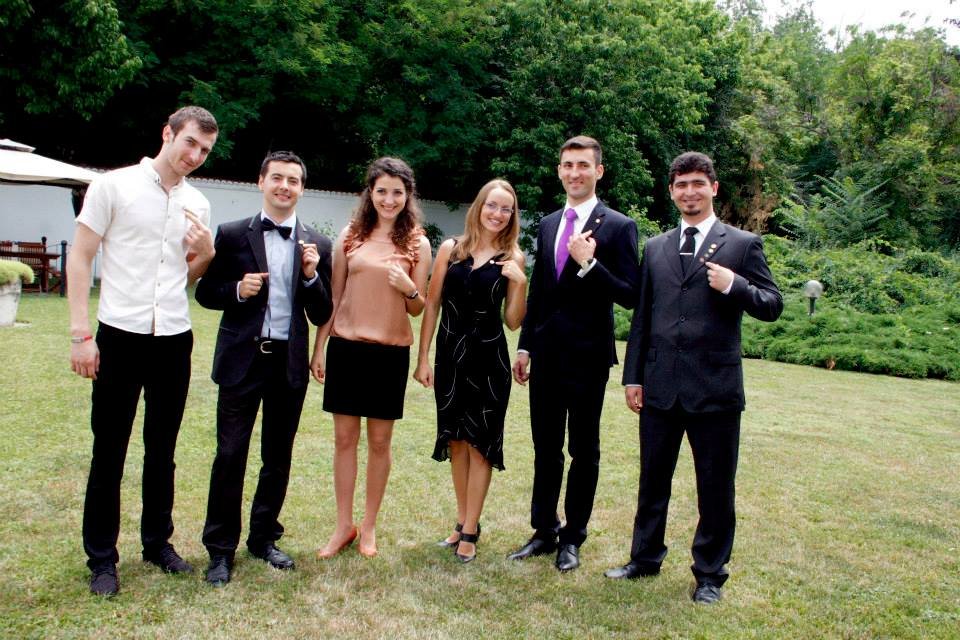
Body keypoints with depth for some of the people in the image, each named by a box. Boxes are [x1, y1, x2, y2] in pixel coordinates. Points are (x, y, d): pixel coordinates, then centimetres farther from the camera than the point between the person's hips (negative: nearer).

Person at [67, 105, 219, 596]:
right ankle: (102, 558, 19)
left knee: (162, 451, 14)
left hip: (174, 339, 4)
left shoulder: (197, 205, 11)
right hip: (120, 335, -4)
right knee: (108, 453, 5)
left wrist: (206, 251, -4)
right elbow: (79, 257, -4)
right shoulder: (114, 186, -3)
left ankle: (157, 542, 29)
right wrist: (80, 333, -11)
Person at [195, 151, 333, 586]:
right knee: (230, 454, 0)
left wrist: (311, 276, -12)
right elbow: (205, 293, 5)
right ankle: (220, 549, 15)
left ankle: (264, 538, 29)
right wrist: (238, 291, -14)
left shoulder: (316, 247, 5)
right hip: (242, 359, -2)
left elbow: (322, 315, 5)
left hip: (289, 361, 2)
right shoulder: (232, 235, 2)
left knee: (278, 457, 12)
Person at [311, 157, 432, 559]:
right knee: (344, 438, 8)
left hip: (390, 353, -1)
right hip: (345, 347, 1)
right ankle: (344, 526, 22)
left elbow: (417, 310, 4)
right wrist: (318, 348, 5)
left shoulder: (418, 244, 2)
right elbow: (333, 296, 8)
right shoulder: (350, 235, 5)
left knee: (379, 441, 8)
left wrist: (410, 290, -17)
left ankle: (369, 526, 24)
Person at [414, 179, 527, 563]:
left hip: (489, 359, -2)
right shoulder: (451, 249, 3)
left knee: (480, 441, 4)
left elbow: (513, 322, -1)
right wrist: (423, 358, 0)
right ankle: (462, 521, 27)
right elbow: (432, 304, 3)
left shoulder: (512, 258, 0)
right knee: (455, 438, 11)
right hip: (450, 355, 2)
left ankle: (470, 532, 14)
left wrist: (520, 283, -16)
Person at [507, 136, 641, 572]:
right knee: (545, 449, 14)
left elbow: (629, 295, -11)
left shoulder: (618, 226, -6)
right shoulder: (548, 224, 12)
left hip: (587, 356, -5)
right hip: (546, 354, 5)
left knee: (584, 451, 8)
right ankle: (543, 531, 27)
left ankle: (573, 537, 23)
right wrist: (525, 346, 12)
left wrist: (589, 263, -23)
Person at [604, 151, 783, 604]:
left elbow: (772, 306, 1)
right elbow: (641, 317, 12)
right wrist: (632, 376, 8)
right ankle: (645, 557, 32)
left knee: (715, 486, 8)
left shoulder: (742, 244, 2)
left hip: (714, 387, -3)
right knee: (653, 479, 15)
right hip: (660, 385, 3)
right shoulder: (655, 248, 12)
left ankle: (709, 573, 25)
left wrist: (734, 286, -18)